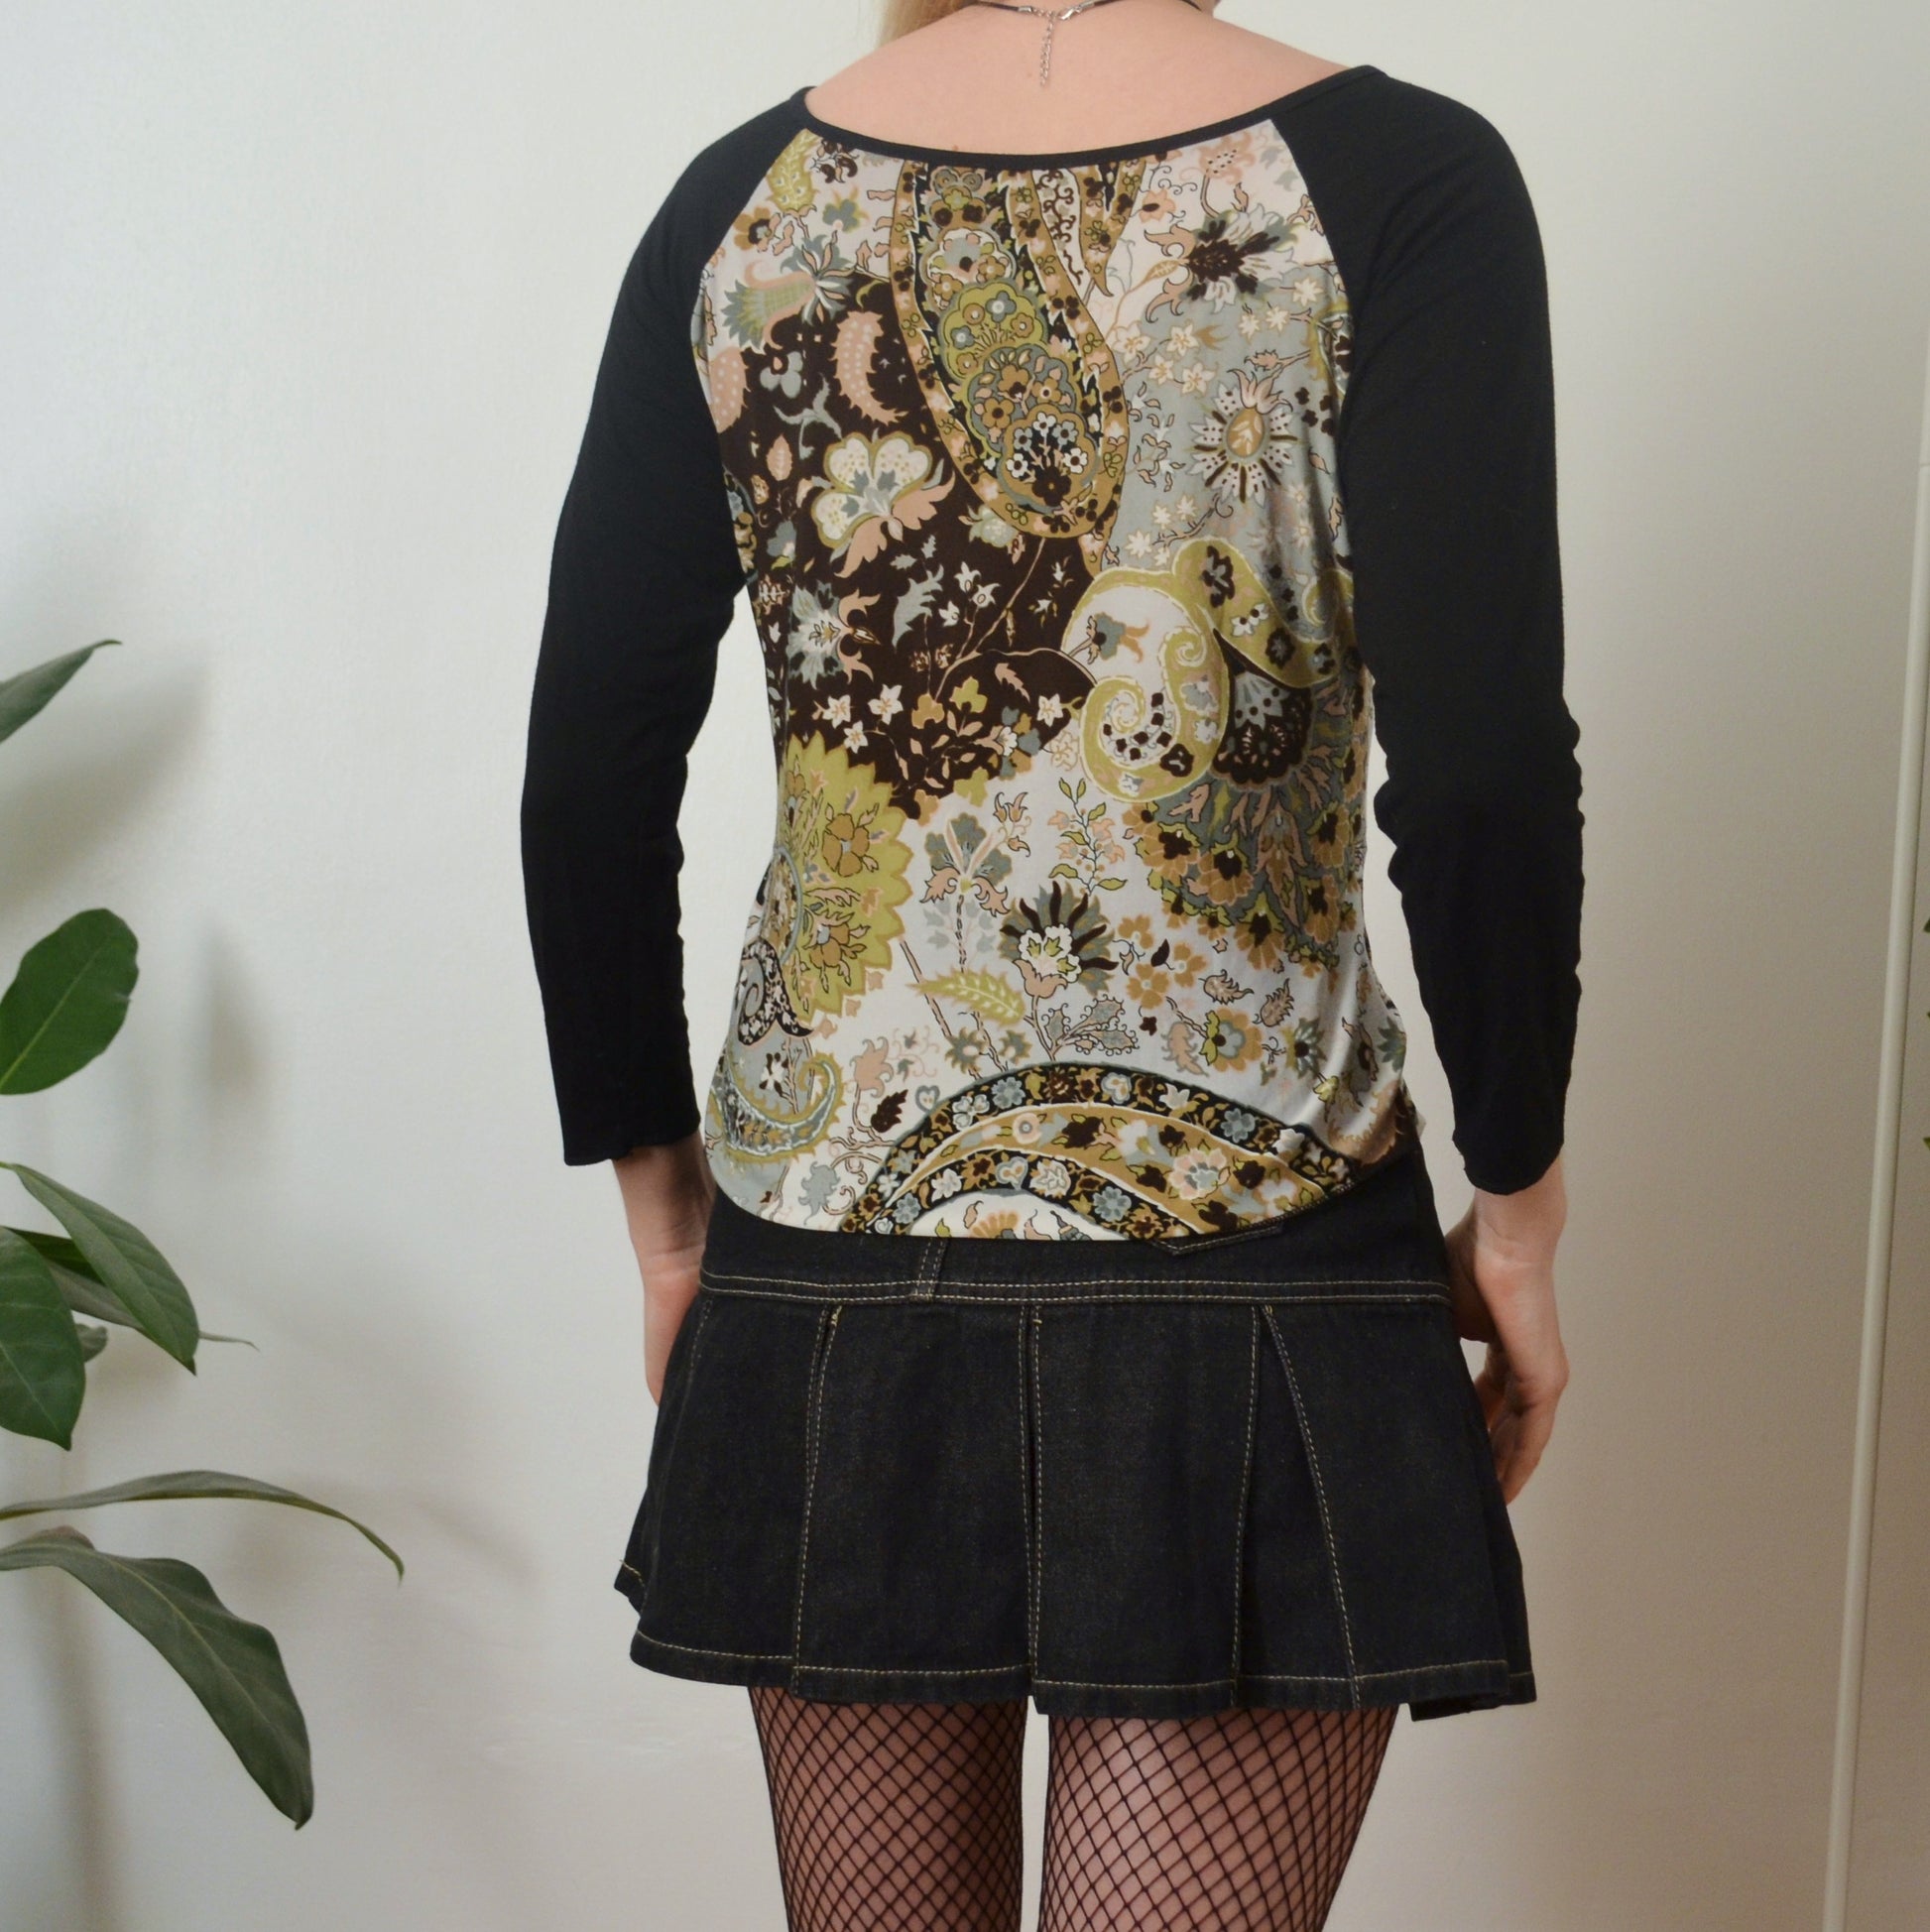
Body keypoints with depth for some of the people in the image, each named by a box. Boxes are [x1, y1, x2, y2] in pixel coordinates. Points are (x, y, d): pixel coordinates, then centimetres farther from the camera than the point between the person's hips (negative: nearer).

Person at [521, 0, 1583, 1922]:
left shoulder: (740, 202, 3)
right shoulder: (1398, 180, -6)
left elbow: (588, 784, 4)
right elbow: (1479, 786, -14)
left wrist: (660, 1196, 14)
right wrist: (1518, 1210, 0)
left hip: (824, 1261, 4)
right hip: (1240, 1247, -3)